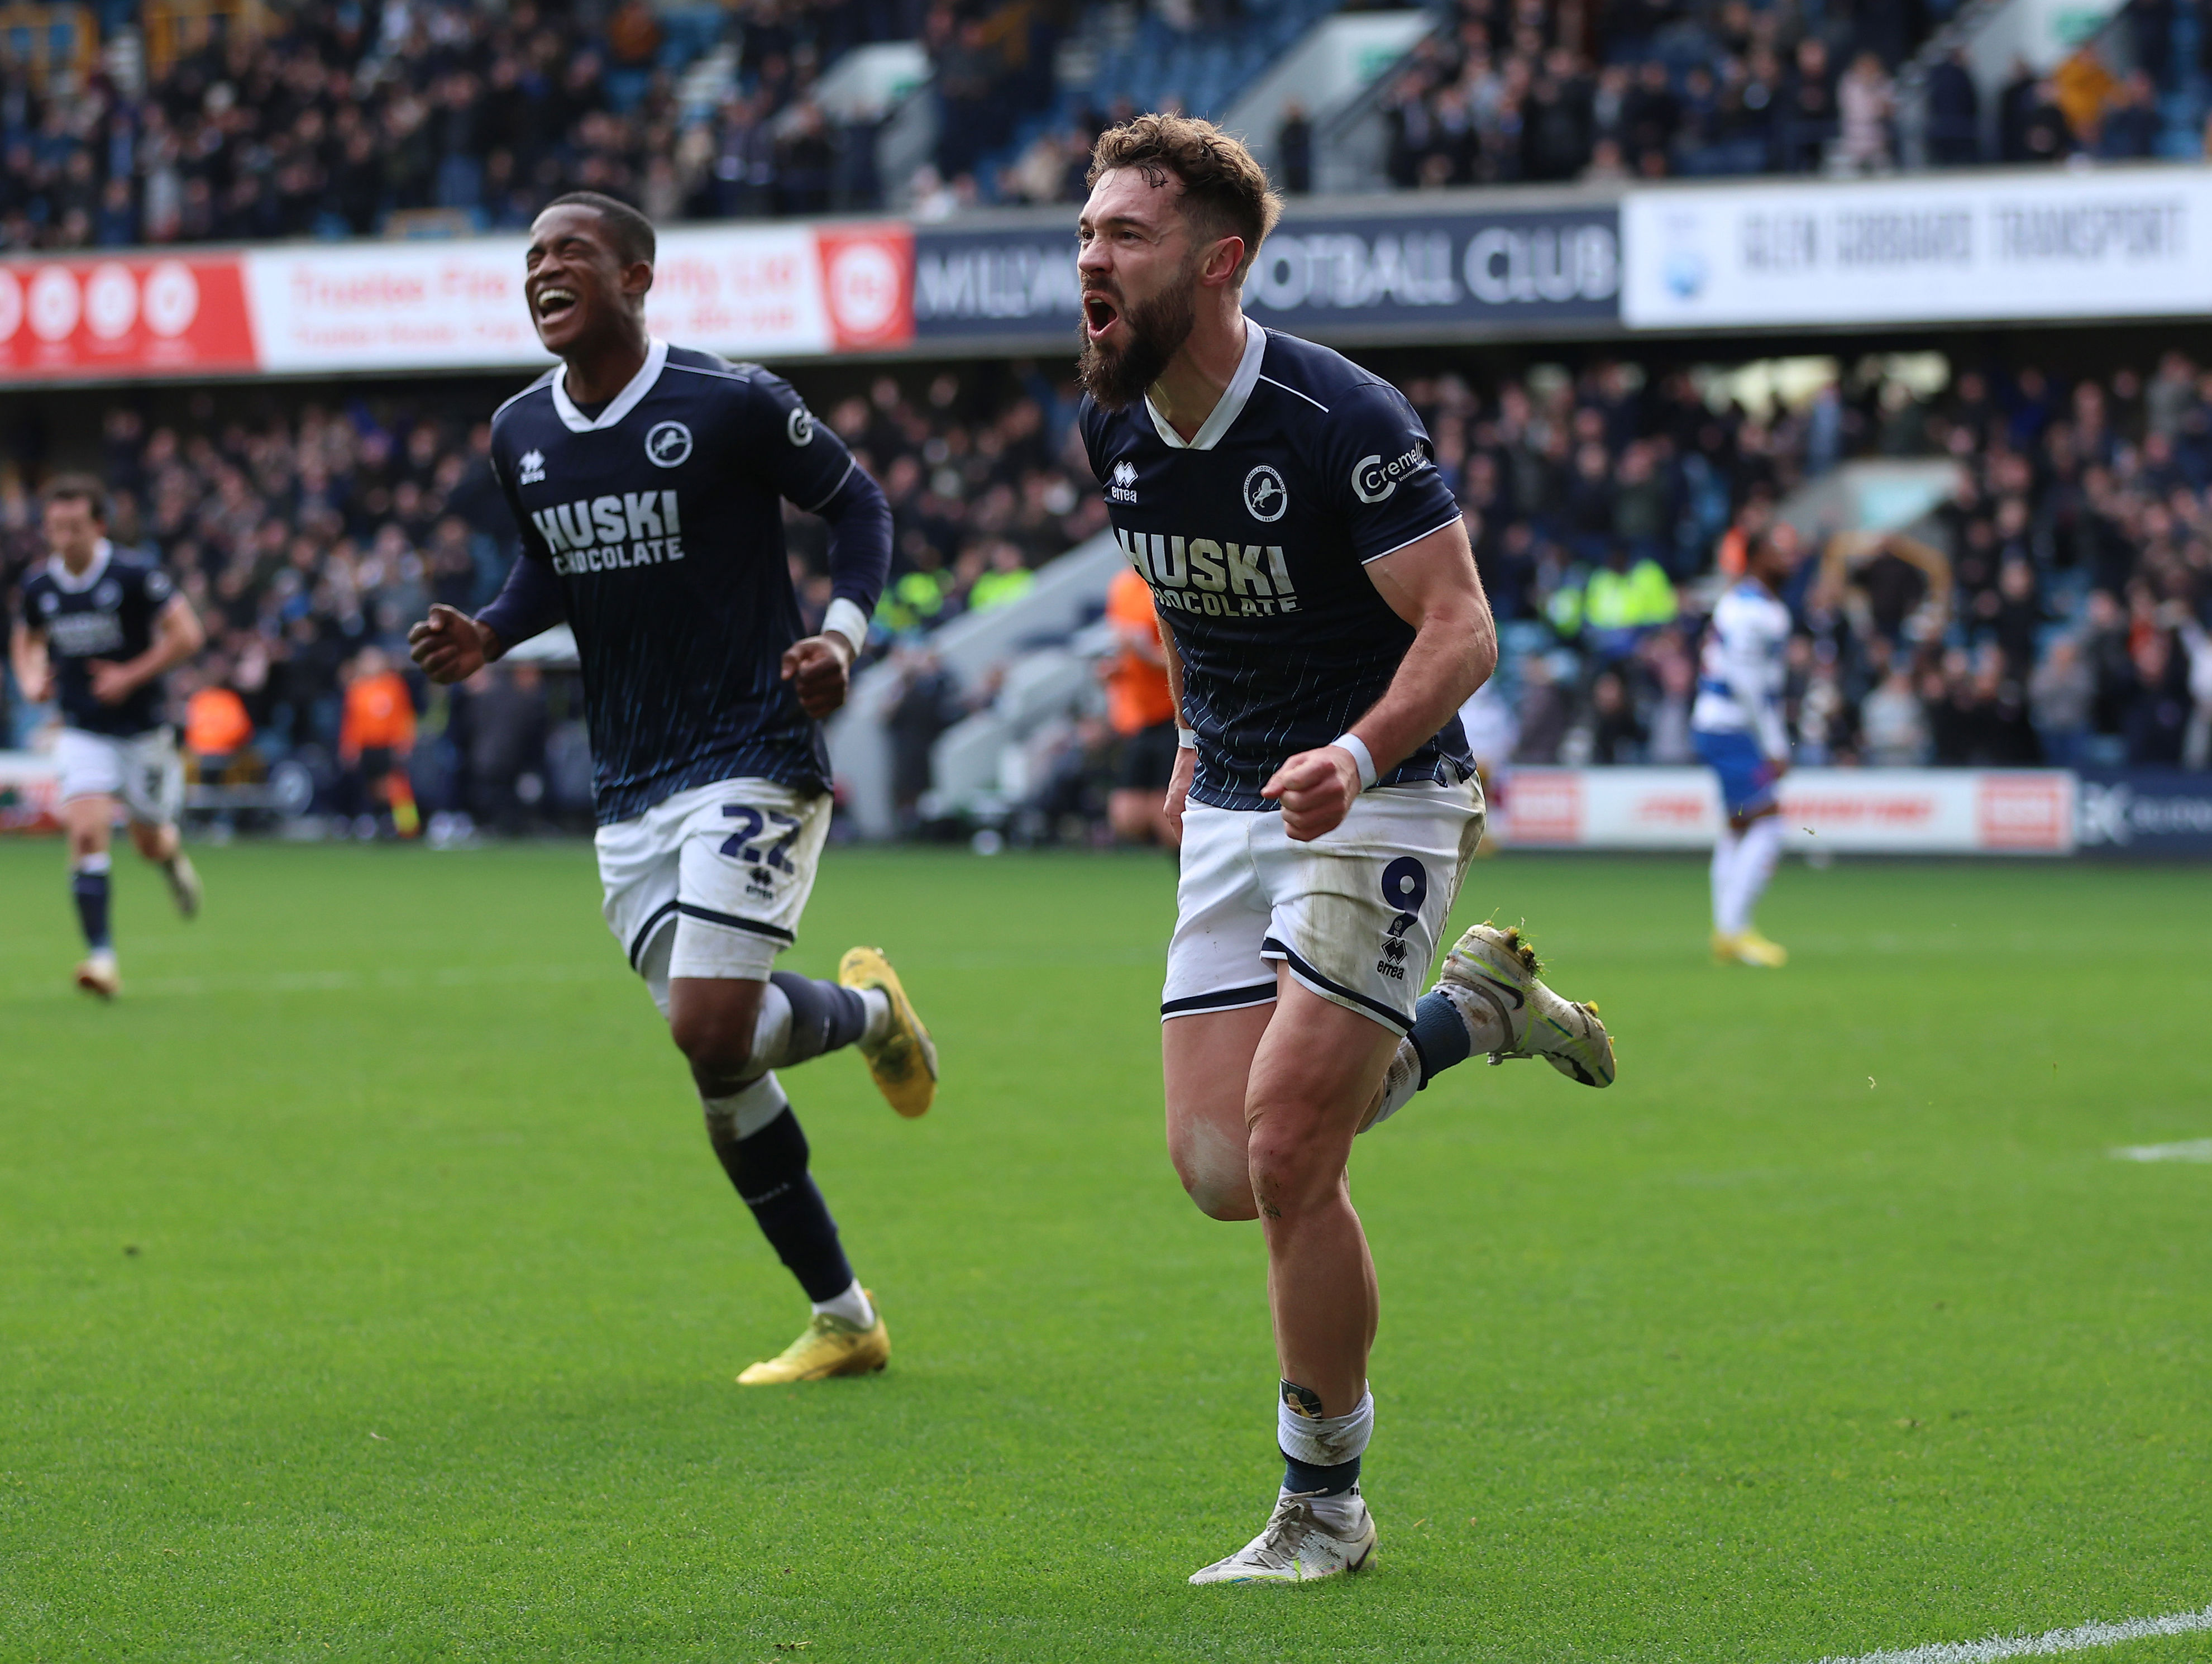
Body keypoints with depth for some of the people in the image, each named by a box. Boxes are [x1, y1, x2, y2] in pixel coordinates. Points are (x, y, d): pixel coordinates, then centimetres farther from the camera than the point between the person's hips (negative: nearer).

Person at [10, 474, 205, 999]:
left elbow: (187, 635, -13)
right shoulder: (39, 586, -1)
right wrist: (31, 679, -1)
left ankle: (171, 850, 50)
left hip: (142, 731, -2)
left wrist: (131, 676, -18)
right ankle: (101, 956, -19)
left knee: (149, 842, 10)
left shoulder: (135, 575, -14)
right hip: (84, 734, 2)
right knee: (87, 833, -18)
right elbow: (27, 639, 20)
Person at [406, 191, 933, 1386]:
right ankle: (843, 1320, 15)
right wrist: (488, 636, 2)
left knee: (708, 1031, -20)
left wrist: (845, 631, -15)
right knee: (713, 1062, 4)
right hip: (630, 790, 6)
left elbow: (855, 502, 0)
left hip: (754, 760, -6)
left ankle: (868, 1008, 15)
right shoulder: (520, 434, 6)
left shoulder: (730, 403, -11)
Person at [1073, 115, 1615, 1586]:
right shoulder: (1118, 427, 0)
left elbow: (1462, 631, -22)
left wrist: (1355, 757, -37)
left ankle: (1325, 1509, 3)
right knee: (1220, 1169, 0)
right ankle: (1474, 1006, 25)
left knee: (1287, 1157, -14)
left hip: (1379, 798, -7)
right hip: (1236, 807, 7)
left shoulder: (1340, 421, -21)